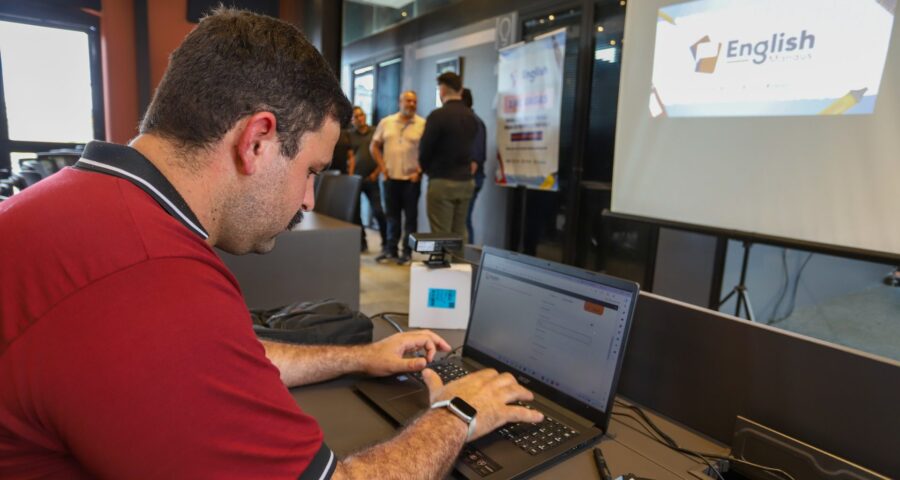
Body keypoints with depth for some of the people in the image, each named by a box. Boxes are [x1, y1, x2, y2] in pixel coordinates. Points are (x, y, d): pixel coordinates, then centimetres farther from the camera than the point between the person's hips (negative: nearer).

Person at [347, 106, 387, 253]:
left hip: (371, 179, -1)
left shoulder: (375, 133, 7)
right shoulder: (349, 135, 6)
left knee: (378, 212, -5)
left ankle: (386, 242, 6)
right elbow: (350, 157, 0)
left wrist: (377, 172, -2)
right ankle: (361, 242, 15)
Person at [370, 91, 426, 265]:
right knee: (392, 215, 10)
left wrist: (420, 171, -9)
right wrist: (383, 167, 3)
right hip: (391, 177, 3)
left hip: (411, 178, -3)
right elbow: (375, 146, 12)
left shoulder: (423, 124, -2)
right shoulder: (386, 122, 7)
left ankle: (407, 252, 11)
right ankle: (391, 249, 20)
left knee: (410, 216, 3)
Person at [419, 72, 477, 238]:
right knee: (459, 234, 12)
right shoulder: (472, 117, 8)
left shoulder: (438, 115, -12)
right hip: (465, 181, 6)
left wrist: (426, 169, 11)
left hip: (442, 181, -6)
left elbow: (424, 148, -8)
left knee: (441, 235, -1)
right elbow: (469, 147, 12)